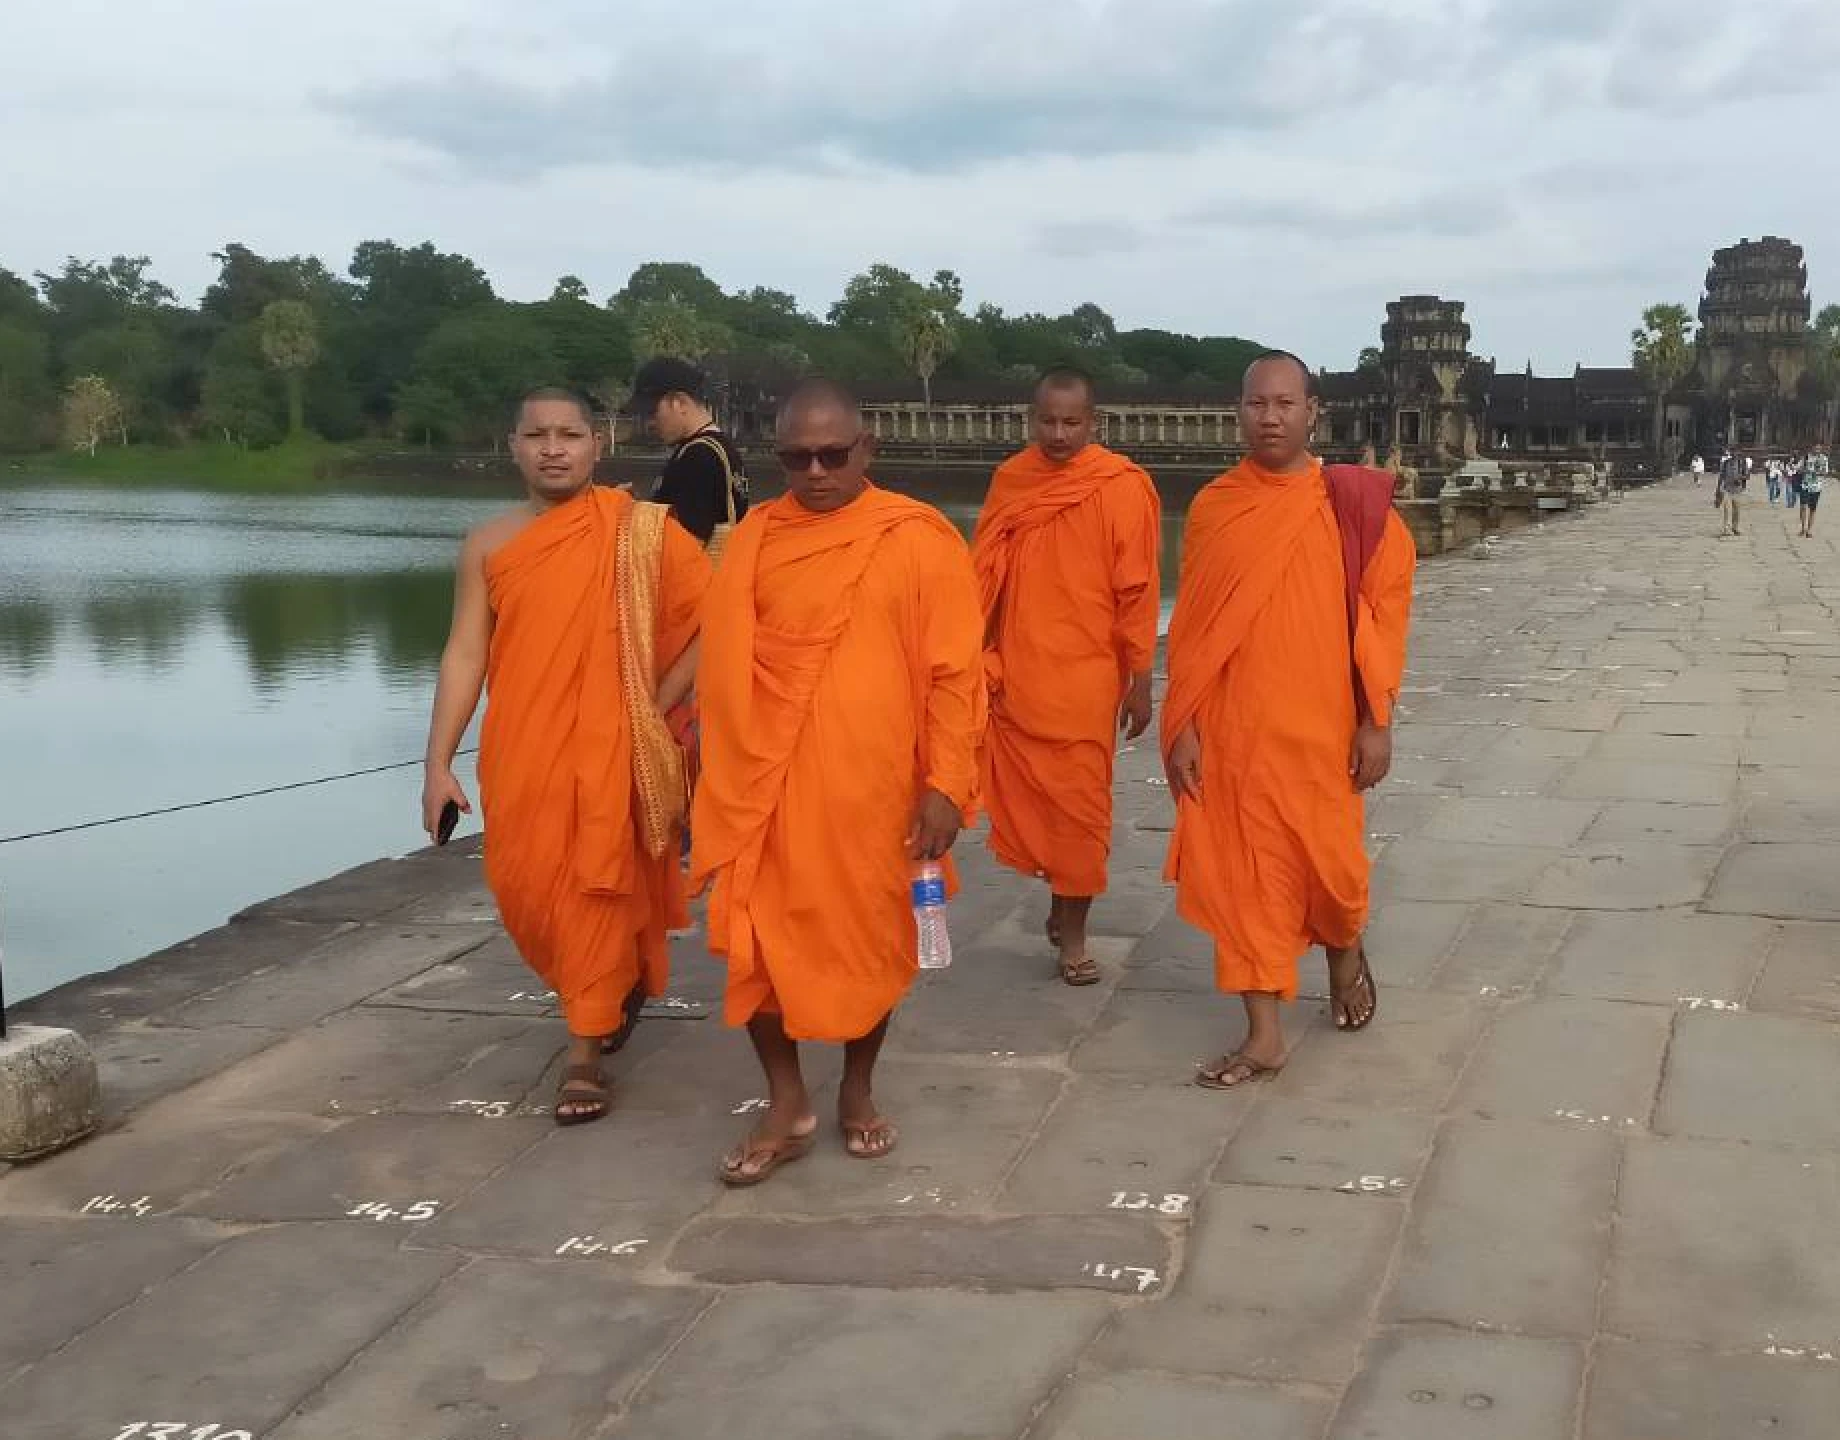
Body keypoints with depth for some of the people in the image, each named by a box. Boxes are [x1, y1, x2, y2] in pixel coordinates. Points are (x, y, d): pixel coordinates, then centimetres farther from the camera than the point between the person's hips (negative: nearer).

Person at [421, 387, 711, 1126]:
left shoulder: (637, 531, -3)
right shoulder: (488, 545, 5)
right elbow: (464, 656, 2)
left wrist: (659, 704, -6)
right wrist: (438, 765, -3)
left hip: (610, 748, -3)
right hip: (521, 753, 3)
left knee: (598, 888, -2)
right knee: (527, 891, 9)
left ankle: (585, 1050, 8)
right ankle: (615, 986, 37)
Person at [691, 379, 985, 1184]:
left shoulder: (919, 541, -3)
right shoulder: (753, 539, 7)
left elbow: (955, 672, -4)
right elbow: (723, 665, 11)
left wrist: (946, 783, -11)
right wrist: (721, 779, 9)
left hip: (873, 785, -2)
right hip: (763, 784, 2)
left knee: (871, 941, 9)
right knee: (756, 943, 2)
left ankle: (858, 1092, 31)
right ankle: (787, 1105, 20)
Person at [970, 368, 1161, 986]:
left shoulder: (1121, 488, -7)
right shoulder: (1010, 480, 5)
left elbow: (1138, 593, -6)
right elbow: (985, 577, 10)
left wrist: (1140, 682, -6)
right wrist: (978, 663, 8)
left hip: (1085, 680, -3)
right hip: (1015, 678, 4)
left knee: (1078, 805, 3)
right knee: (1025, 801, 10)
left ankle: (1072, 931, 16)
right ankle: (1061, 899, 32)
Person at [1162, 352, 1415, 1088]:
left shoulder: (1352, 503, -5)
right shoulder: (1211, 507, 0)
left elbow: (1383, 612, -3)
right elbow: (1191, 625, 2)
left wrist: (1377, 722, -6)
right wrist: (1182, 724, -2)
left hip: (1319, 726, -1)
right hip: (1230, 726, 2)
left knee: (1327, 858, 10)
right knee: (1241, 869, 3)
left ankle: (1346, 952, 44)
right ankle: (1265, 1034, 13)